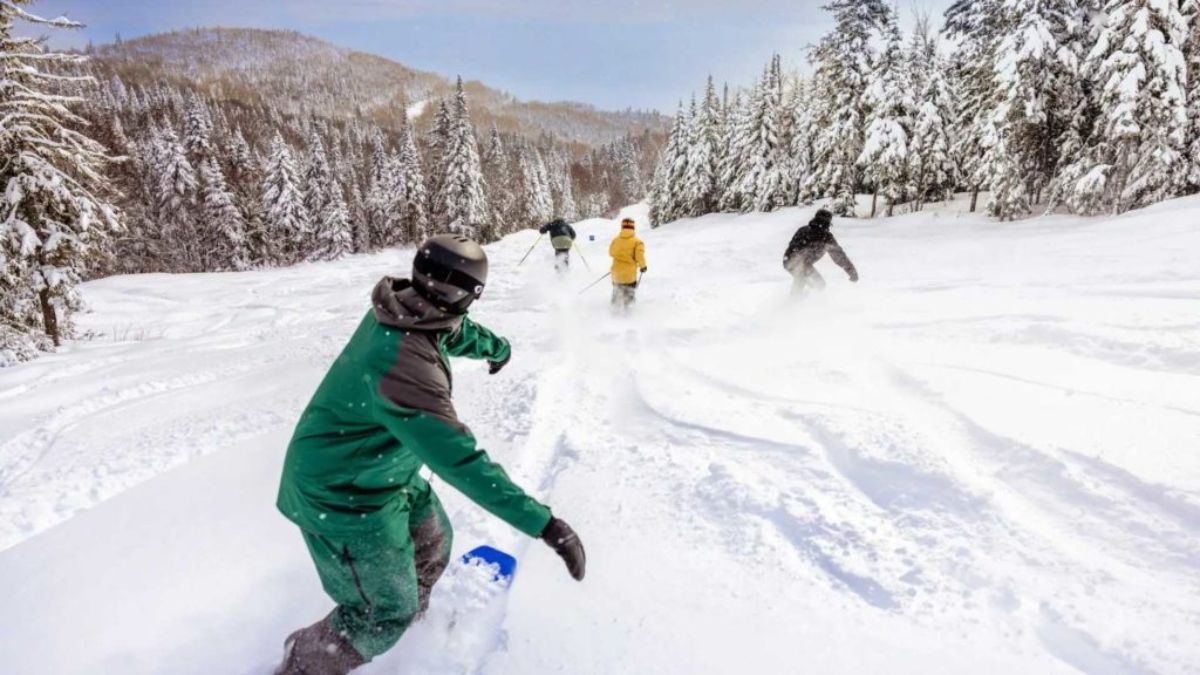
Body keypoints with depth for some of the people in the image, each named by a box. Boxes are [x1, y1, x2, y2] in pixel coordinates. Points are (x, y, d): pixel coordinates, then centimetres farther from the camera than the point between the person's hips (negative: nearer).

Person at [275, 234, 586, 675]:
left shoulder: (400, 310, -11)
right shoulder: (405, 364, -40)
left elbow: (456, 332, 10)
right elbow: (458, 457, -42)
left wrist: (498, 346, 30)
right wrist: (541, 522, -41)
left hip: (381, 470, 9)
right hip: (344, 496, -9)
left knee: (432, 540, 24)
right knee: (388, 612, 8)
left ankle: (415, 621, 52)